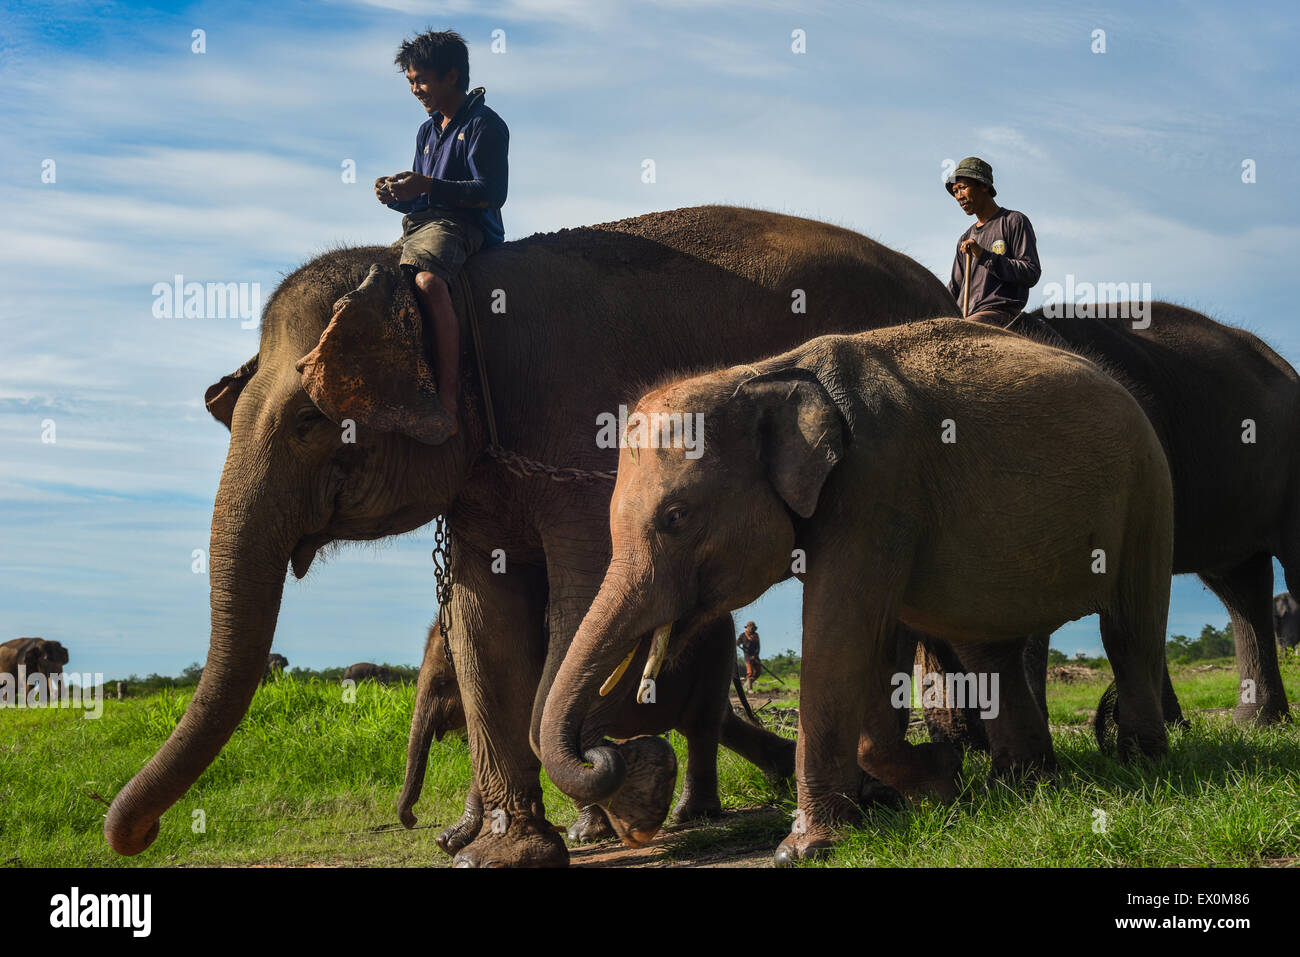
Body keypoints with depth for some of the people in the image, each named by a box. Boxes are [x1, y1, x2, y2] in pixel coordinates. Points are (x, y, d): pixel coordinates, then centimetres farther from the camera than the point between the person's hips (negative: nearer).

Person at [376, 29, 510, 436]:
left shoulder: (483, 125, -2)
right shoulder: (427, 131, 26)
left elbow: (491, 193, -13)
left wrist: (427, 186, -20)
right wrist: (397, 194, 1)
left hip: (460, 224, -10)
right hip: (418, 225, 10)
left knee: (428, 279, -38)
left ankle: (448, 401, -45)